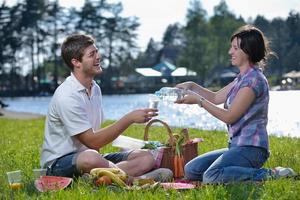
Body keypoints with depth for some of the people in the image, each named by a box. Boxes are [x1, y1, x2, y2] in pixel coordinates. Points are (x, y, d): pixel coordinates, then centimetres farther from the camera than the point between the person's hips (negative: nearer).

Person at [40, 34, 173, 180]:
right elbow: (92, 141, -22)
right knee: (90, 158, -42)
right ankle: (133, 178, -20)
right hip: (58, 163, -8)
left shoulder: (95, 89, 11)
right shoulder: (67, 96, -18)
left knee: (147, 157, -6)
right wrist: (130, 118, -21)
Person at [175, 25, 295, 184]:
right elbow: (216, 97, 26)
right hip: (237, 146, 10)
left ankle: (268, 175, -17)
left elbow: (229, 116, -15)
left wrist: (199, 101, -11)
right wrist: (192, 86, 11)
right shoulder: (242, 78, 16)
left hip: (251, 148, -10)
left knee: (211, 177, -31)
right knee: (190, 170, 5)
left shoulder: (254, 79, -14)